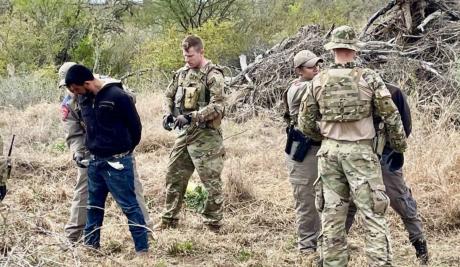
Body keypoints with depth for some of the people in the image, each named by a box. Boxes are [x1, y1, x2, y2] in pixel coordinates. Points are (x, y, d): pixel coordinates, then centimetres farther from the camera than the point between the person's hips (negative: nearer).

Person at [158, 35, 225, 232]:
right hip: (184, 134, 7)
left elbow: (217, 107, -20)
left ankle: (213, 223, 11)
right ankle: (169, 219, 26)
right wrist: (168, 113, -1)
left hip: (206, 135, -7)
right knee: (174, 177, 14)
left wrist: (191, 117, -26)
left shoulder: (213, 75, -12)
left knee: (211, 181, -1)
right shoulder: (182, 73, 9)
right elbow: (169, 95, 20)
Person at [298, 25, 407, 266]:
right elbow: (391, 116, -3)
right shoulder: (368, 78, -4)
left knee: (331, 214, 9)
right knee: (373, 214, -1)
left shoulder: (318, 81, 3)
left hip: (329, 151, 3)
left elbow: (305, 124, 8)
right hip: (360, 151, -3)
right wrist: (399, 145, 11)